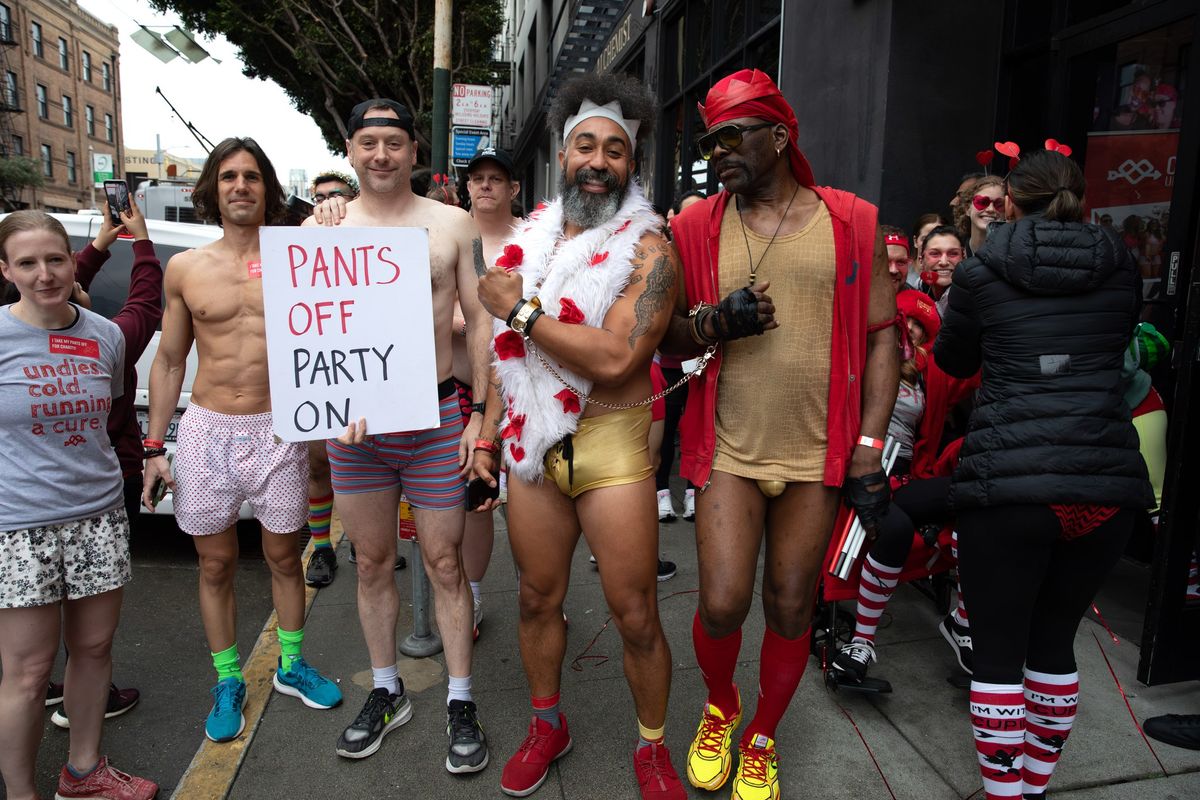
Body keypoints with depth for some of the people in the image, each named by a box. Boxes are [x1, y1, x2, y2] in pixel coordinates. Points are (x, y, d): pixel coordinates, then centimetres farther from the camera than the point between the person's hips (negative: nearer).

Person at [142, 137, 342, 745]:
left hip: (279, 431, -1)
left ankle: (290, 665, 33)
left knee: (284, 557, 13)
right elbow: (169, 362, 8)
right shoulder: (186, 268, 3)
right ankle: (228, 682, 29)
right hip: (206, 432, 1)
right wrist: (153, 448, 5)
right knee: (216, 565, 11)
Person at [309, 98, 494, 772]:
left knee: (445, 563, 6)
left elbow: (480, 320, 2)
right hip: (352, 422, 2)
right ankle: (387, 692, 33)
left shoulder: (453, 224, 1)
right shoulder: (324, 226, 4)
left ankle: (461, 703, 23)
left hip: (436, 416, -2)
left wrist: (482, 414, -4)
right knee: (373, 564, 14)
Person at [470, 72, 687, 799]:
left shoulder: (648, 246, -9)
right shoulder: (531, 239, 9)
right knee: (538, 600, 16)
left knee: (636, 616, 4)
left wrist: (519, 309, -15)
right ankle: (547, 726, 39)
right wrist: (489, 431, 12)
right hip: (531, 445, 5)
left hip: (612, 447, -4)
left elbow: (614, 358, -23)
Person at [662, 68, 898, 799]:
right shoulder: (696, 228, 3)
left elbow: (882, 336, 2)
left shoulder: (852, 223, 1)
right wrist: (715, 323, -14)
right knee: (722, 605, -4)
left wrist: (870, 449, -5)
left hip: (819, 456, 0)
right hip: (729, 451, 0)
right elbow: (666, 339, 8)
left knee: (791, 610, 9)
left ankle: (762, 741, 35)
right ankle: (720, 706, 31)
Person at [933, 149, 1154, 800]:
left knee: (997, 651, 8)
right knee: (1054, 642, 19)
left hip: (1009, 481, -4)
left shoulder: (981, 272, 3)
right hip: (1109, 481, 4)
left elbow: (953, 362, 17)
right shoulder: (1120, 267, 10)